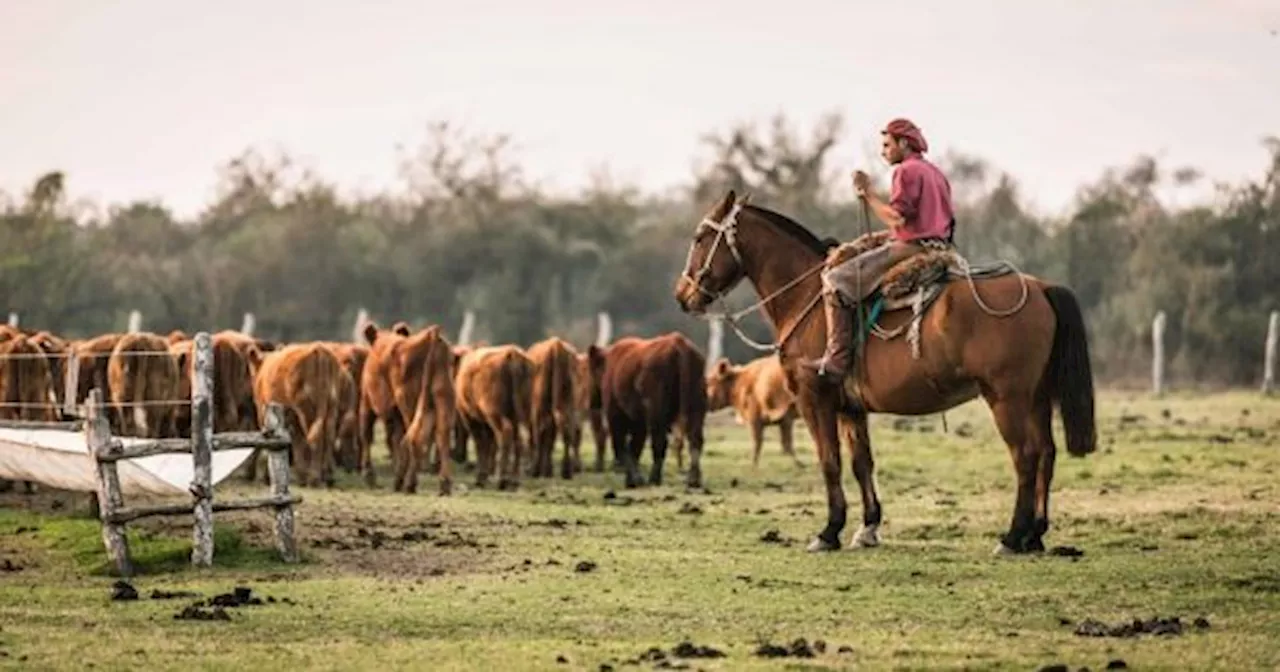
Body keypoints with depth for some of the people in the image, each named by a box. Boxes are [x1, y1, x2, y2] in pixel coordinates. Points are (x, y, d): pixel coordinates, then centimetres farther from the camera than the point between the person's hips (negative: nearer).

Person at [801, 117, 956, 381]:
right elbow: (947, 221, 23)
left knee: (836, 280, -12)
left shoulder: (907, 171, -9)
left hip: (910, 248, -11)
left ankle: (837, 359, -21)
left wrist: (868, 194, -11)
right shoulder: (936, 174, 21)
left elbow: (898, 218, -20)